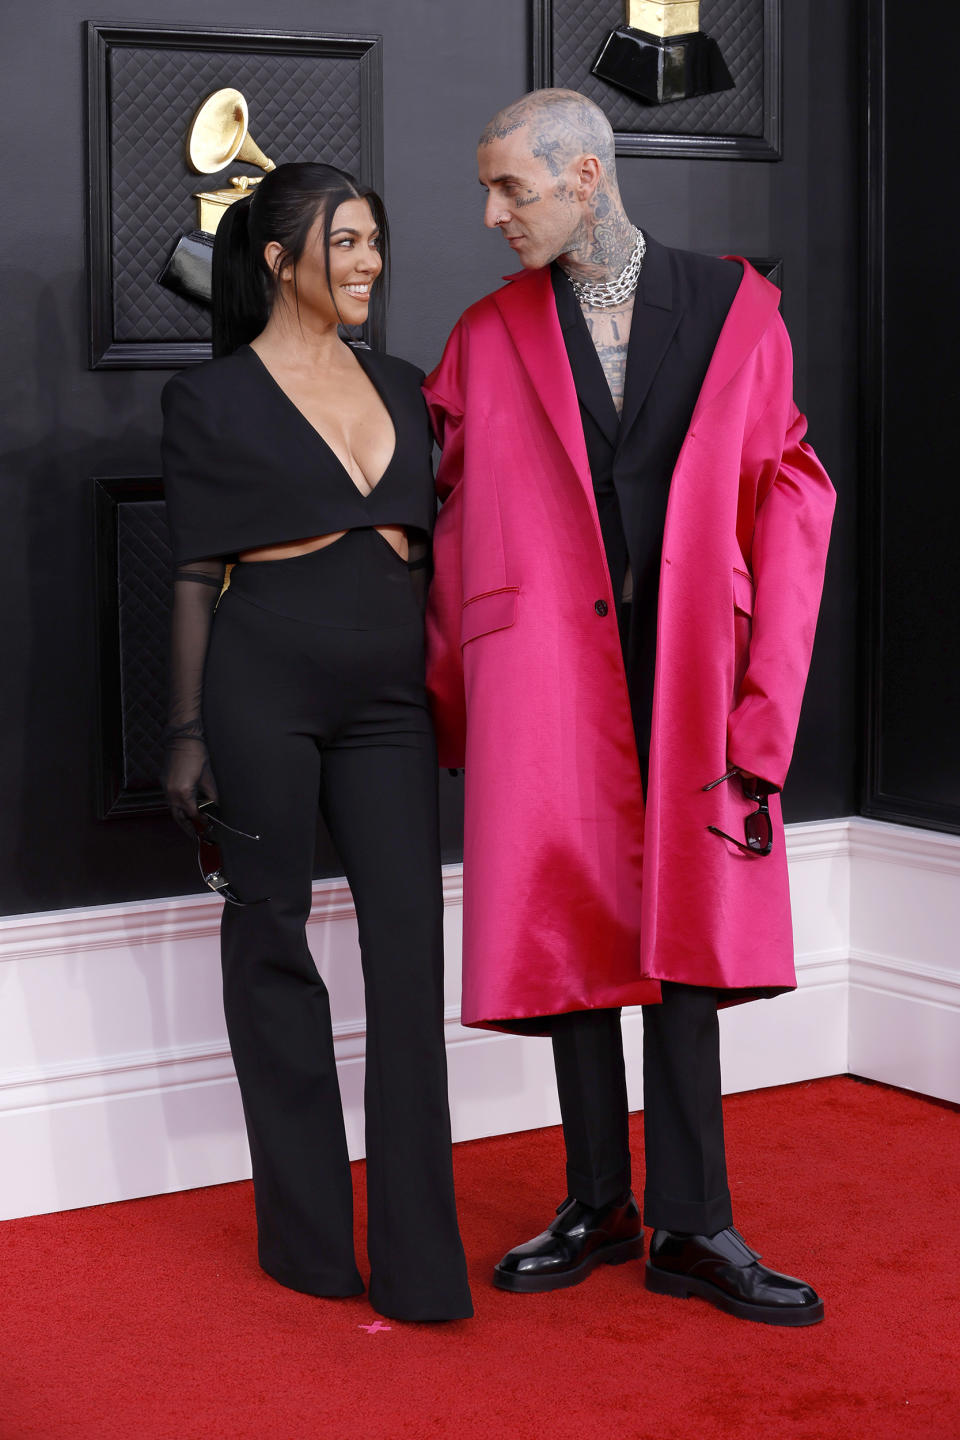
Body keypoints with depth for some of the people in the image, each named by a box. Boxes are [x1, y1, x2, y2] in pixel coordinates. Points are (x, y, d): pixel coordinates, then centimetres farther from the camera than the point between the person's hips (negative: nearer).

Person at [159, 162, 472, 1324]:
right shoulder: (213, 398, 1)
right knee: (271, 937, 4)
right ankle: (307, 1233, 16)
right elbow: (195, 575, -1)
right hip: (265, 679, -4)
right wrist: (187, 732, -4)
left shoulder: (401, 388, 15)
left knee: (411, 944, -3)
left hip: (386, 691, 4)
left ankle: (418, 1255, 0)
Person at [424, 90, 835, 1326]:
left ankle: (691, 1227, 10)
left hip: (689, 670, 0)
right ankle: (598, 1207, 19)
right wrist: (448, 703, 5)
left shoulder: (735, 310, 3)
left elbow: (787, 509, 1)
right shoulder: (487, 339, 6)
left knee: (686, 935, 3)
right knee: (573, 930, 5)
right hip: (546, 675, 1)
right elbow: (454, 528, 8)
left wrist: (763, 707, -7)